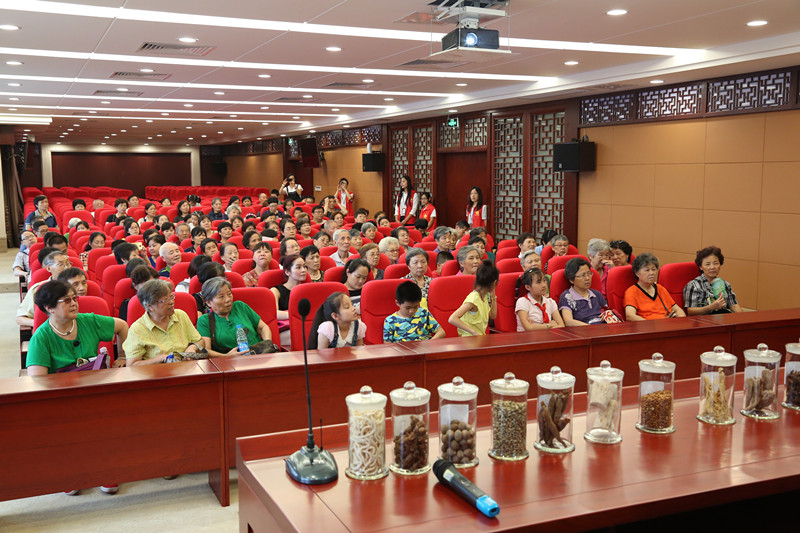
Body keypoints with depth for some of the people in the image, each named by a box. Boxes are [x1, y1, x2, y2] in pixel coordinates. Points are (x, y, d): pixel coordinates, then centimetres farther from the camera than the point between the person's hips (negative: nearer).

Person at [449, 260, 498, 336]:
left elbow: (493, 316, 21)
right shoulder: (473, 299, -18)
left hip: (480, 337, 8)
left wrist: (493, 296, 11)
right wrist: (473, 332, -28)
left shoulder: (485, 296, 8)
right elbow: (452, 319, -26)